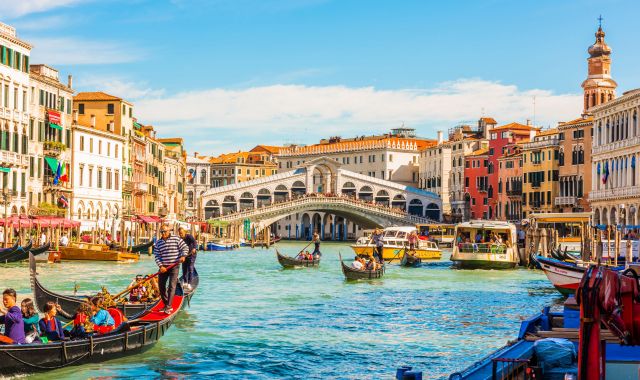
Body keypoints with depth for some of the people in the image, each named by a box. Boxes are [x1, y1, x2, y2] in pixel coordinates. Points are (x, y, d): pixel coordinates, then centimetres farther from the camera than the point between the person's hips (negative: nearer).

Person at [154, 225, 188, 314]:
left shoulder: (176, 239, -2)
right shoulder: (158, 243, 6)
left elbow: (185, 248, 0)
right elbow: (156, 256, 2)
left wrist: (183, 256, -18)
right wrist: (161, 266, -10)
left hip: (174, 266, -4)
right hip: (163, 267, 4)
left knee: (172, 286, -11)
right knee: (161, 286, 7)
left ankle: (168, 307, -15)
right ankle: (166, 305, 22)